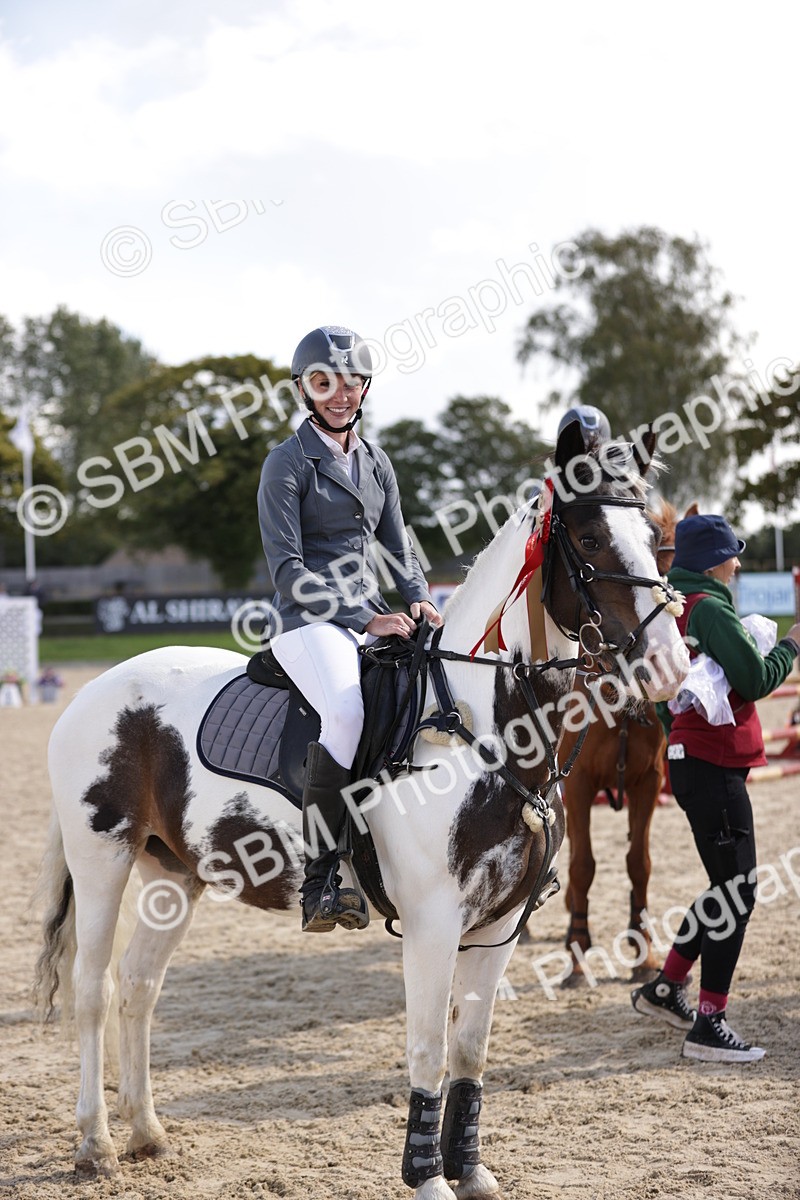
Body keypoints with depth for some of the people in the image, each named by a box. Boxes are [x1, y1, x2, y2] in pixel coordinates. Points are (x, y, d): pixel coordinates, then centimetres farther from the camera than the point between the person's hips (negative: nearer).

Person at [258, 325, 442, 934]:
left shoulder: (375, 461, 17)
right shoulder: (288, 462, -3)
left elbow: (398, 546, 21)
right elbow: (288, 569, -11)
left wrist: (419, 600, -1)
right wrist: (366, 620, -17)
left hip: (375, 617, 7)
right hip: (311, 620, -7)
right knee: (349, 712, -34)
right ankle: (321, 881, -30)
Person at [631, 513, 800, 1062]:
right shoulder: (710, 609, -15)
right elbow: (756, 679, -18)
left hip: (691, 761, 10)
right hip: (713, 765, -10)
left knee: (729, 887, 18)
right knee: (737, 891, -5)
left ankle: (665, 989, 25)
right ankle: (709, 1026, -2)